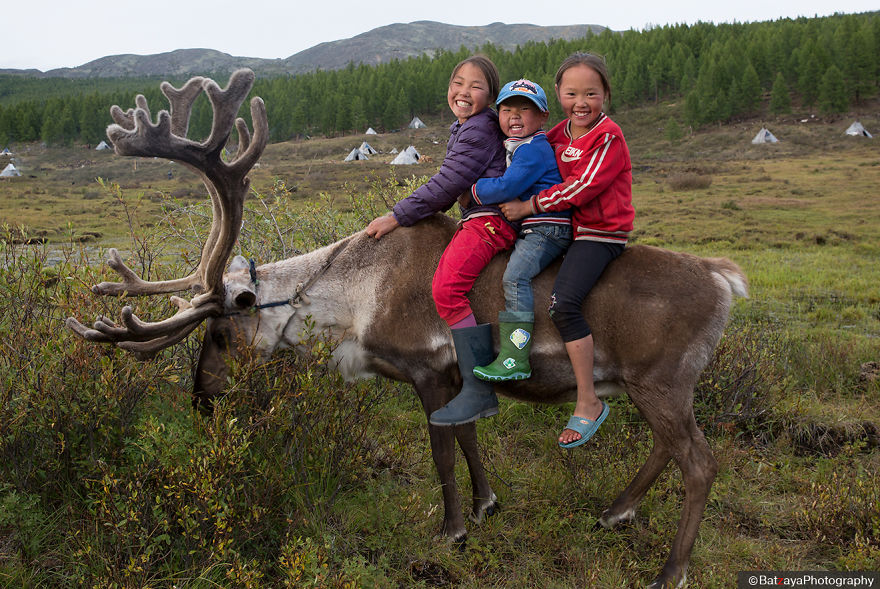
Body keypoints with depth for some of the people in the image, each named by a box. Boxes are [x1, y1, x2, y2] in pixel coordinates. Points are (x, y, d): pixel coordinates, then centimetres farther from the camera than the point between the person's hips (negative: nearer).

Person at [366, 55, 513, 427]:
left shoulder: (480, 129, -10)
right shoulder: (460, 129, 22)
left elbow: (448, 184, -15)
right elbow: (450, 187, 29)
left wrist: (397, 217, -12)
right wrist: (411, 213, 17)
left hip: (490, 219, -11)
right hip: (476, 218, 11)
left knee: (448, 287, -25)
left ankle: (478, 392, -28)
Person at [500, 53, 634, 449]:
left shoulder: (609, 137, -11)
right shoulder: (559, 135, 12)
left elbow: (582, 188, -19)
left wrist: (529, 205, -16)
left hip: (601, 234, -9)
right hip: (567, 229, 9)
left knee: (563, 303, -25)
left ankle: (588, 404, -19)